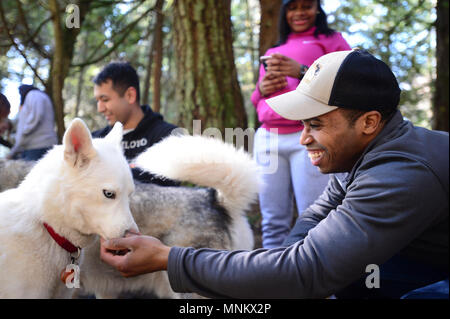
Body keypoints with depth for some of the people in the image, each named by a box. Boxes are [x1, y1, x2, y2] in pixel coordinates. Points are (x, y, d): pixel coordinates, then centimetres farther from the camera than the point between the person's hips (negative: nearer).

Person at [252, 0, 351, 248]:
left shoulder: (330, 40, 13)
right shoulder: (272, 52, 28)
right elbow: (256, 99, 30)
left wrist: (302, 72, -13)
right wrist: (261, 88, 5)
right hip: (267, 139, 5)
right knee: (273, 223, 0)